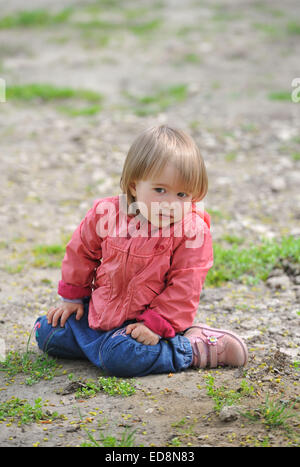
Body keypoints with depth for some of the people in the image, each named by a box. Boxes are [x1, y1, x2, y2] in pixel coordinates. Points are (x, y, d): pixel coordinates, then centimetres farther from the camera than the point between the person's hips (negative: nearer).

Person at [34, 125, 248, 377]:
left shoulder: (193, 233, -21)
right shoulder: (106, 213, -12)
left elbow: (183, 288, -17)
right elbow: (82, 252, 6)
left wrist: (157, 325, -24)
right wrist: (72, 297, 13)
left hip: (142, 318, -5)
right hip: (101, 309, 5)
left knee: (119, 356, -32)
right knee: (47, 333, 6)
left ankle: (194, 348, -14)